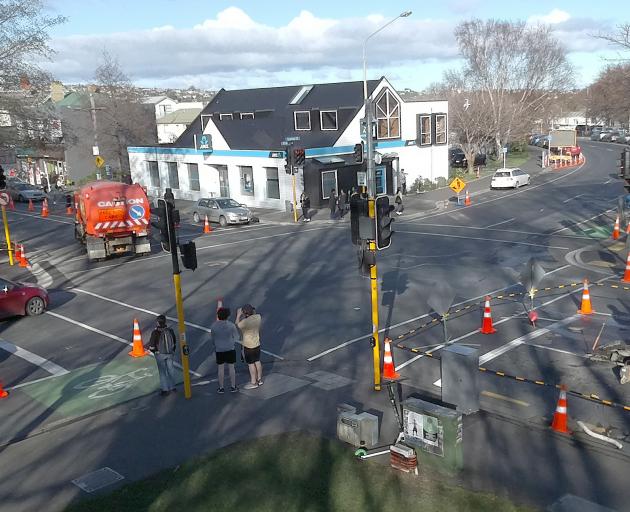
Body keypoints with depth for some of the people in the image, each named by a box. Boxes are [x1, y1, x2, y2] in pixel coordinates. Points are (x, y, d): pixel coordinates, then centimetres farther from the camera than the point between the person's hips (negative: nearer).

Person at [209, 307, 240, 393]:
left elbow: (212, 339, 0)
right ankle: (233, 387, 20)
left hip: (219, 350, 1)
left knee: (221, 368, 11)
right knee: (231, 367, 12)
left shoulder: (213, 326, -13)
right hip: (230, 349, -1)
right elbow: (236, 338, -5)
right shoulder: (231, 325, -16)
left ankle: (221, 388, 19)